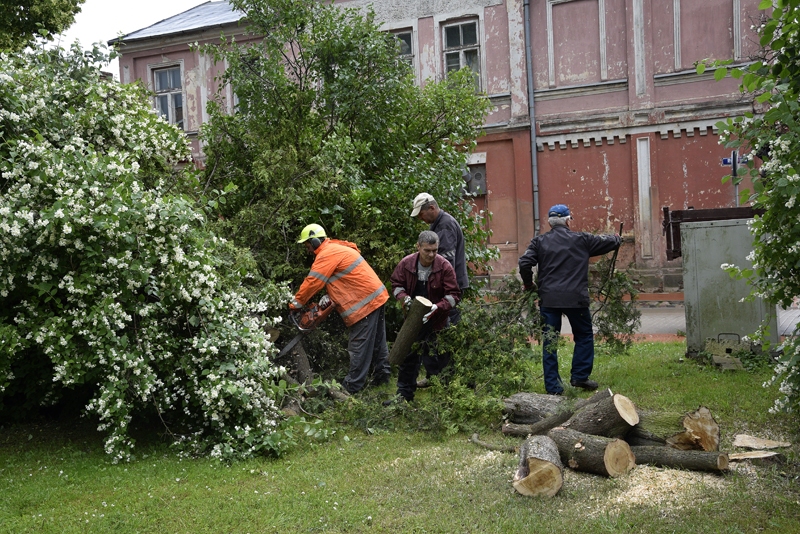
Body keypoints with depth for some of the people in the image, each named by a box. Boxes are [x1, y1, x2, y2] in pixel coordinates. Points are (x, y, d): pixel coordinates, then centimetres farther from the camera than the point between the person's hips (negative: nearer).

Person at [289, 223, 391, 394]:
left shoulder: (327, 254, -13)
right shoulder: (337, 248, 18)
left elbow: (312, 282, -16)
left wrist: (296, 303, -6)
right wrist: (330, 297, 6)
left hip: (365, 303, -10)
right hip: (376, 296, 10)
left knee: (359, 347, -4)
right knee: (377, 341, 17)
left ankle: (352, 386, 2)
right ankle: (383, 374, 26)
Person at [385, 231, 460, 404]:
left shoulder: (445, 266, -17)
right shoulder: (406, 263, -10)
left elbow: (454, 294, -14)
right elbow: (396, 285, 4)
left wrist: (438, 307, -30)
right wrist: (404, 297, -17)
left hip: (437, 320, -3)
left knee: (435, 358, 4)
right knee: (408, 356, 7)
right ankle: (404, 393, 19)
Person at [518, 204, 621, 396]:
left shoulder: (539, 241, 5)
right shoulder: (581, 239, 4)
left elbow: (525, 263, -5)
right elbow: (606, 242, 16)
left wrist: (528, 284, 11)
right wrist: (617, 239, 39)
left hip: (548, 299, 2)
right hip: (575, 298, -2)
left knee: (550, 341, 7)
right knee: (584, 336, 18)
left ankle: (553, 387, 8)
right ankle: (579, 376, 17)